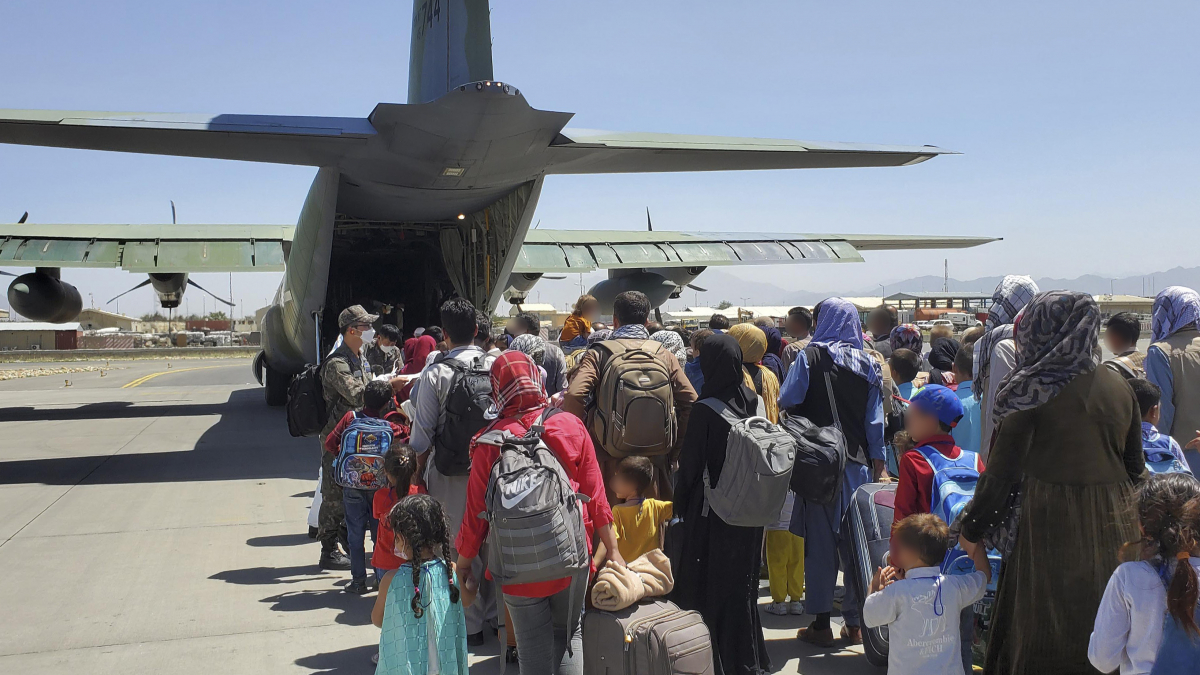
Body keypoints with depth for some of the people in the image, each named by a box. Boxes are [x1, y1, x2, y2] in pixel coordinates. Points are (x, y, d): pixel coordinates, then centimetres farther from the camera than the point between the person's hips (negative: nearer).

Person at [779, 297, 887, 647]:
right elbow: (876, 420, 4)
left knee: (820, 540, 3)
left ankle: (821, 623, 8)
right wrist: (878, 461, 10)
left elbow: (787, 401, -11)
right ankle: (855, 623, 14)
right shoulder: (869, 365, 4)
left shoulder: (809, 357, -6)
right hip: (858, 462, 3)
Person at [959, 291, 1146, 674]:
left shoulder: (1033, 391, -11)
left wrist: (970, 528, -1)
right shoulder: (1120, 387, 6)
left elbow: (1002, 471, -11)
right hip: (1115, 527, 5)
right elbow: (1136, 466, 12)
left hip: (1052, 525, -5)